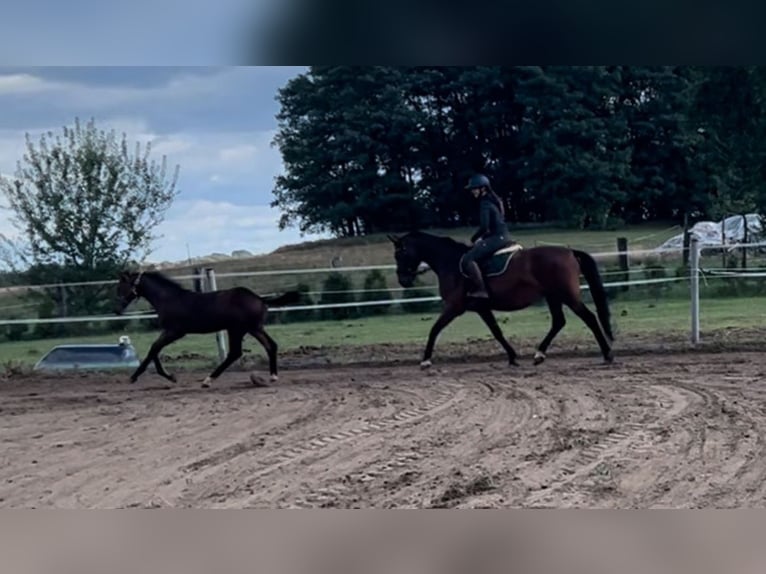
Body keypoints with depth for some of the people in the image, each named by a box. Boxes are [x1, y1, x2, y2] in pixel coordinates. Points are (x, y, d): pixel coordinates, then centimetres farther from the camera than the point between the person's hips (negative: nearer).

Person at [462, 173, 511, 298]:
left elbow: (484, 226, -20)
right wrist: (483, 237, 17)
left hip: (496, 238, -11)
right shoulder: (495, 200, 17)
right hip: (503, 236, 11)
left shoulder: (485, 203, -13)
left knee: (468, 259, -18)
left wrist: (473, 239, -4)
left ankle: (481, 290, -21)